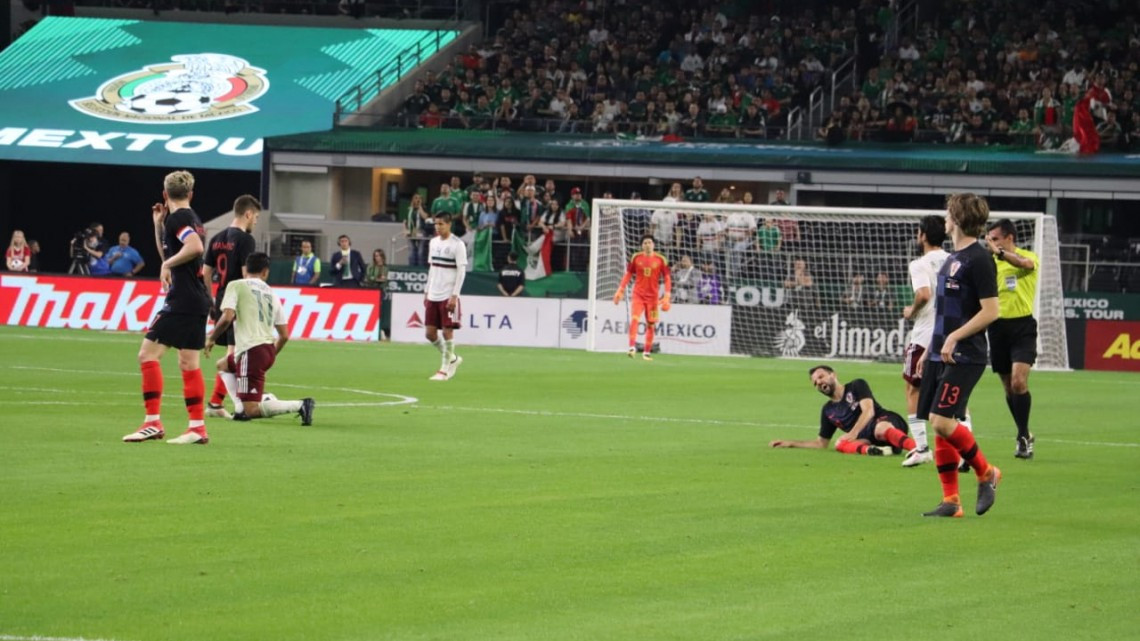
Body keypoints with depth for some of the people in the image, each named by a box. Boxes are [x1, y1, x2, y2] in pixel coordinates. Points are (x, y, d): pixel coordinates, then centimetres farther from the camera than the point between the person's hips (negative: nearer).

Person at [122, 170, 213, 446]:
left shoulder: (177, 218, -10)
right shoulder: (192, 219, 18)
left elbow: (196, 247, -28)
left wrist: (168, 263, -18)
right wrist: (158, 224, 22)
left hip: (182, 300, -9)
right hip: (199, 301, 9)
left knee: (148, 353, -7)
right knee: (188, 363, 10)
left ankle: (153, 422, -11)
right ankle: (197, 427, 9)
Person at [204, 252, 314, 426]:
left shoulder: (236, 286, 0)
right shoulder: (271, 294, 16)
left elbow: (227, 317, -14)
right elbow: (284, 335, 14)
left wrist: (211, 338, 4)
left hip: (251, 350, -7)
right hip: (269, 349, 7)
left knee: (250, 411, -8)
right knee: (223, 365, 32)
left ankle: (299, 405, -22)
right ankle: (241, 407, 14)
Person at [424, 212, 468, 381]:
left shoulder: (457, 245, -9)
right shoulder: (433, 243, 11)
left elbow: (461, 272, -11)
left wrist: (454, 296, -16)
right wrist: (427, 291, 15)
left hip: (448, 297, -7)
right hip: (433, 296, 7)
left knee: (447, 331, -5)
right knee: (430, 333, 5)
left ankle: (444, 369, 4)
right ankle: (452, 359, 23)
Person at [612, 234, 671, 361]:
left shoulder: (660, 260, -2)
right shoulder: (636, 258, 1)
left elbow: (667, 278, 2)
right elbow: (628, 274, 10)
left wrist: (667, 296, -6)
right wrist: (620, 290, 3)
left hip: (653, 296, 1)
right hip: (638, 294, -1)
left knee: (651, 325, 5)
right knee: (634, 319, -19)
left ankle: (647, 352, 16)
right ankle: (632, 347, -22)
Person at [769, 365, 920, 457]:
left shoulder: (857, 386, 9)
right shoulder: (828, 411, 26)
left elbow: (868, 411, -6)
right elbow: (821, 443, 33)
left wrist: (853, 433, -20)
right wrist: (791, 443, 29)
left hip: (887, 422, -5)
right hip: (867, 439, 5)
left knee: (881, 429, -42)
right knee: (840, 444, -26)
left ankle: (916, 449, -64)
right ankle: (870, 450, -53)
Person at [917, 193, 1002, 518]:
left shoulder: (978, 259, -12)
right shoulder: (952, 257, 16)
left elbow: (990, 311, -16)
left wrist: (954, 338, -20)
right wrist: (930, 351, 21)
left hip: (964, 357, -9)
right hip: (941, 355, 9)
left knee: (942, 420, -17)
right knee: (939, 425, 4)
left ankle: (985, 472, 3)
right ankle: (951, 501, 8)